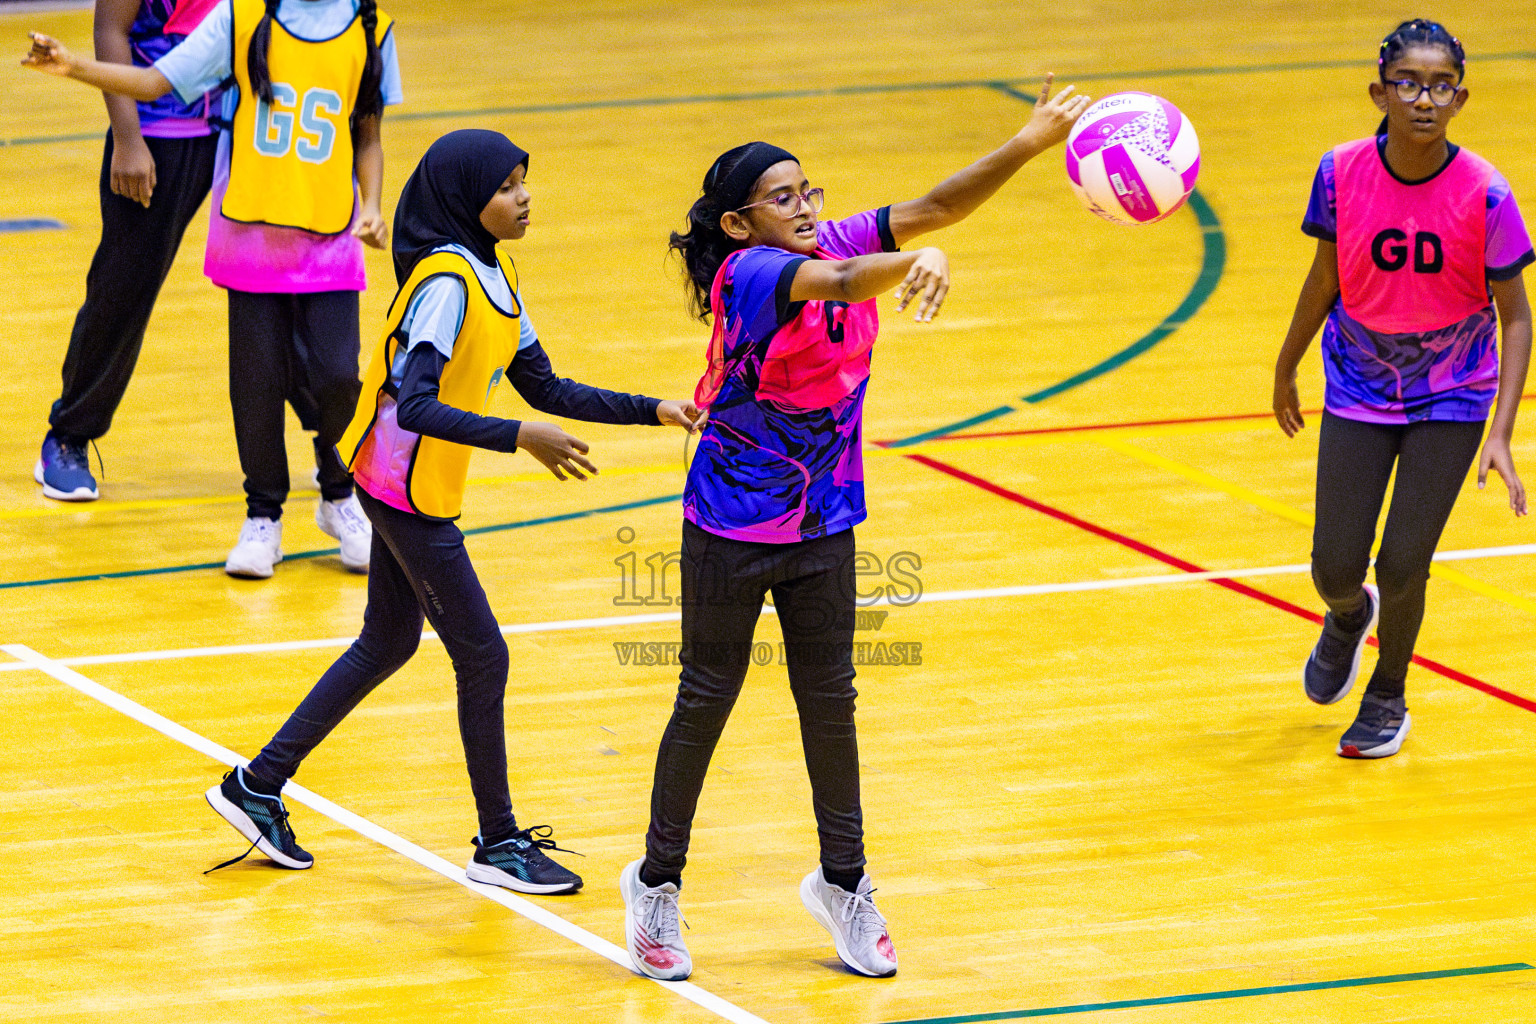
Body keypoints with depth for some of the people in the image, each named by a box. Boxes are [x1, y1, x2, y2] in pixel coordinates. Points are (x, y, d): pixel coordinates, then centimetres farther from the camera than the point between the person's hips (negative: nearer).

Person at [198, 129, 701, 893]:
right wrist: (519, 438, -37)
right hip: (407, 492, -10)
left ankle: (258, 787, 25)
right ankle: (499, 844, 9)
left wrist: (651, 411, 7)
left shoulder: (495, 276, 8)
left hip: (407, 491, 10)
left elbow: (543, 387, 12)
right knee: (482, 658, -2)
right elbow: (415, 406, -29)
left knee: (388, 645, 18)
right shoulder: (446, 283, -22)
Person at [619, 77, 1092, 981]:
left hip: (823, 526, 5)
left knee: (829, 703, 11)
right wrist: (918, 264, -60)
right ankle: (658, 883, 23)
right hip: (732, 530, -5)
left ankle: (844, 881, 27)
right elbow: (838, 283, -42)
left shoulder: (837, 242, -4)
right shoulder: (747, 273, -22)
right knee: (706, 703, 7)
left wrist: (1032, 142, -23)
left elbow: (934, 208, -11)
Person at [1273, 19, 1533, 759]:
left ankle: (1389, 693, 26)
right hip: (1358, 391, 2)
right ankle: (1347, 617, 39)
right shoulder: (1342, 175, -15)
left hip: (1450, 399, -2)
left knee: (1402, 566, -5)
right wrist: (1286, 368, 15)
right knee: (1334, 568, -1)